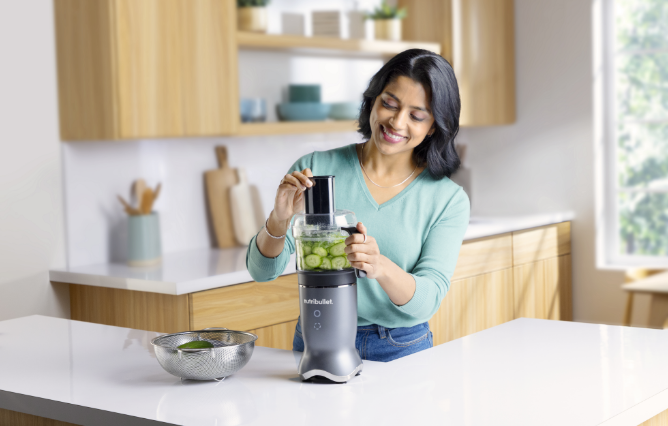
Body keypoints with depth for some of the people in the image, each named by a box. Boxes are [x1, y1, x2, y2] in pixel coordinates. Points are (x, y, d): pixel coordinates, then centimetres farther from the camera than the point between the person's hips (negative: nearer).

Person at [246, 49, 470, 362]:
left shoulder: (448, 200, 0)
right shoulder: (315, 169, 0)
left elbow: (427, 301, -9)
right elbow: (261, 271, -1)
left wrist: (382, 268, -29)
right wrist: (279, 220, -21)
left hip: (402, 351, 0)